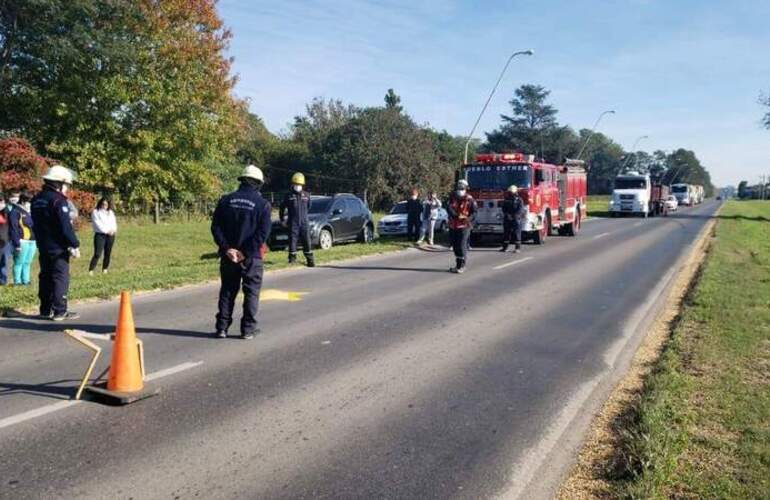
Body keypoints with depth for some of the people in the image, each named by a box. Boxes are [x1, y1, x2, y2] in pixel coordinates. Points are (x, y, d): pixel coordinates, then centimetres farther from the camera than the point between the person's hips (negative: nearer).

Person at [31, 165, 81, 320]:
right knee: (61, 278, -4)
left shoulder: (37, 199, 12)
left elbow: (36, 224, 18)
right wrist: (74, 245, -15)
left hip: (43, 246, 9)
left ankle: (45, 309, 18)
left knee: (46, 277, 13)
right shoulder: (58, 200, -16)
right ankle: (59, 311, -3)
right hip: (58, 247, -9)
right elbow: (66, 226, -20)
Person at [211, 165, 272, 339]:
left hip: (228, 255, 3)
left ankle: (222, 328, 15)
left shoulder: (226, 200, 3)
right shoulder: (262, 204, -6)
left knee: (227, 291, 14)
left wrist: (227, 248, -7)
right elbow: (263, 232, -15)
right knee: (251, 292, 8)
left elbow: (215, 227, -3)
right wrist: (246, 252, -13)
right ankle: (248, 329, 10)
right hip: (252, 256, -3)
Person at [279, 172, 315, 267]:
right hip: (293, 223, -2)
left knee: (306, 241, 2)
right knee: (292, 240, 1)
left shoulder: (306, 196, 6)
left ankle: (310, 259, 8)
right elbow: (282, 208, 10)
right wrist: (282, 219, 14)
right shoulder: (288, 196, -1)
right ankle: (292, 258, 12)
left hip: (304, 222, 2)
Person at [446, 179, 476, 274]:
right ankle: (458, 264, 28)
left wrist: (468, 218, -23)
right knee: (455, 246, 14)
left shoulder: (470, 199, -4)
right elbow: (449, 208, -6)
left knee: (462, 246, -10)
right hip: (453, 226, 5)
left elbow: (474, 212, -4)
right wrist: (456, 215, -24)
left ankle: (462, 266, -2)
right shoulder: (452, 198, 7)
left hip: (464, 226, -5)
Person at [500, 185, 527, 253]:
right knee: (506, 233, 4)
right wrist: (507, 215, -11)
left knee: (517, 233, -6)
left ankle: (518, 247, -3)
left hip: (516, 219, -4)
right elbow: (504, 209, 7)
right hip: (507, 220, 4)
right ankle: (505, 247, 11)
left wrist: (515, 216, -21)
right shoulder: (506, 200, 13)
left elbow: (520, 209, -11)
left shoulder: (519, 200, -1)